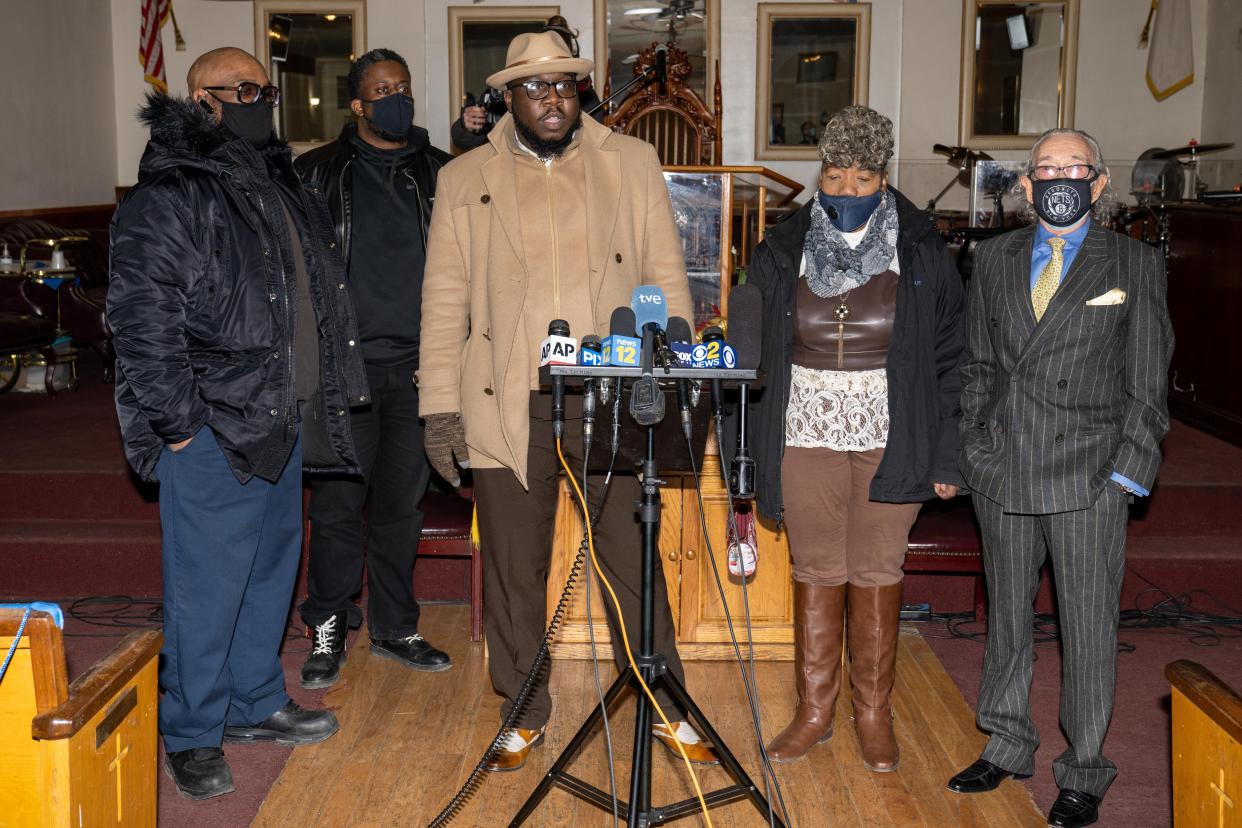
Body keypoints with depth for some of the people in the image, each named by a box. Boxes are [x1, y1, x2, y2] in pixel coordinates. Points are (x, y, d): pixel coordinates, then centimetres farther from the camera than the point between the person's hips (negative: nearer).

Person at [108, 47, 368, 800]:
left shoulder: (282, 187, 17)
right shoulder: (171, 195, -11)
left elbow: (318, 300, 23)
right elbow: (142, 313, -17)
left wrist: (322, 398, 18)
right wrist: (176, 421, -18)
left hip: (284, 420, 9)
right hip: (215, 428, -9)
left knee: (273, 565, 17)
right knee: (209, 582, -1)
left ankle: (257, 703, 33)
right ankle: (192, 736, 15)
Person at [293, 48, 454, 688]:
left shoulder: (441, 173, 11)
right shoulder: (318, 173, 6)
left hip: (418, 369, 2)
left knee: (403, 503, 10)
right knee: (337, 504, 0)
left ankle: (394, 628, 22)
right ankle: (327, 632, 14)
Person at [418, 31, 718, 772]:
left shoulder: (633, 162, 8)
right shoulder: (465, 179, 7)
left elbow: (667, 275, 6)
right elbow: (445, 300, 5)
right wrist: (440, 407, -1)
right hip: (508, 405, 1)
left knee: (634, 560, 5)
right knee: (515, 571, 9)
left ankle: (667, 709, 21)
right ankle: (525, 717, 26)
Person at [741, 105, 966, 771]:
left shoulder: (922, 255, -2)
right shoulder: (781, 254, 2)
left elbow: (951, 360, 1)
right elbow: (751, 358, 6)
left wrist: (947, 455, -3)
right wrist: (751, 452, 2)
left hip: (890, 435, -1)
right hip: (807, 434, 1)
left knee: (877, 572, 7)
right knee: (816, 571, 8)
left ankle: (874, 713, 23)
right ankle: (814, 710, 23)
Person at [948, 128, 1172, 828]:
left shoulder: (1136, 265, 0)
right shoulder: (995, 259, 10)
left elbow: (1148, 381, -1)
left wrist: (1128, 471, -7)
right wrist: (976, 445, 5)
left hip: (1090, 480, -3)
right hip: (1003, 473, 4)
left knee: (1090, 629, 4)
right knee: (1008, 617, 15)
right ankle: (1009, 745, 32)